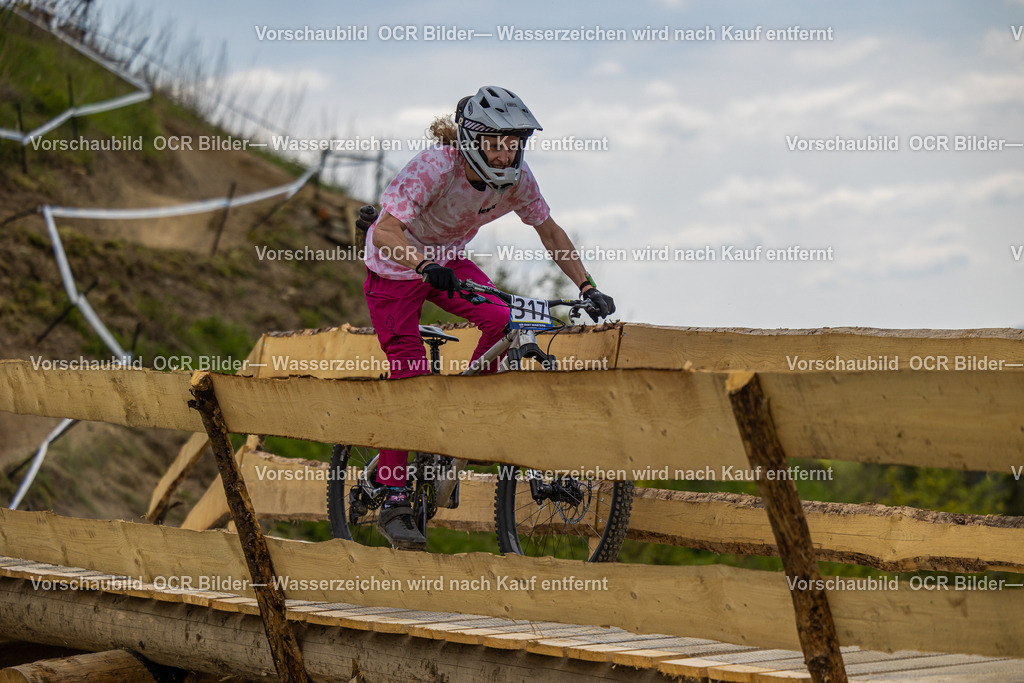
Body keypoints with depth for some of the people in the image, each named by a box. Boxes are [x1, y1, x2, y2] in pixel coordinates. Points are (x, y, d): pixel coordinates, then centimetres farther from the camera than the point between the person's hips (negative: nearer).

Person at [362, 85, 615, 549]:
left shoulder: (516, 178, -17)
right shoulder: (434, 168, -32)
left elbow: (550, 232, -2)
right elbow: (387, 231, -37)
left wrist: (587, 287, -10)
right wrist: (427, 266, -53)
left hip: (448, 260, 5)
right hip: (396, 266, -5)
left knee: (505, 323, -22)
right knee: (411, 379, -10)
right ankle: (393, 502, 1)